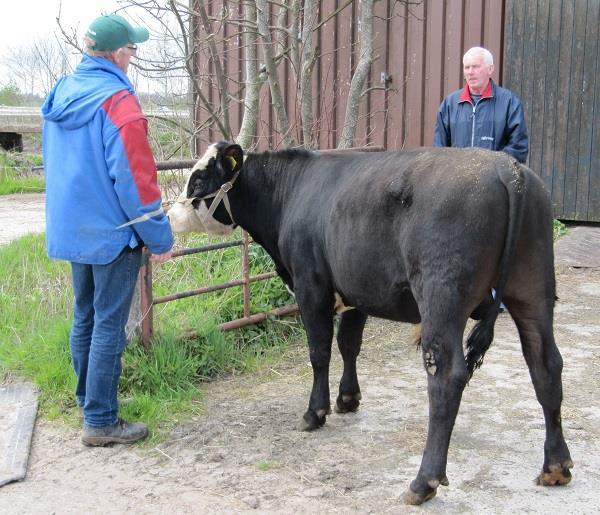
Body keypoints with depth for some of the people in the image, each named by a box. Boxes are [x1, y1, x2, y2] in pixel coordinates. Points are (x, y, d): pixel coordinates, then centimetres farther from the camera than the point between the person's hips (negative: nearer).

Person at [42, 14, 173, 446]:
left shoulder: (62, 94, 9)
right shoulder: (117, 101, -17)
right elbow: (134, 178, -20)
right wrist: (159, 237, -13)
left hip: (71, 229, 8)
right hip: (113, 232, -8)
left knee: (85, 319, 17)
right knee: (109, 326, -2)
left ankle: (90, 402, 29)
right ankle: (101, 422, 4)